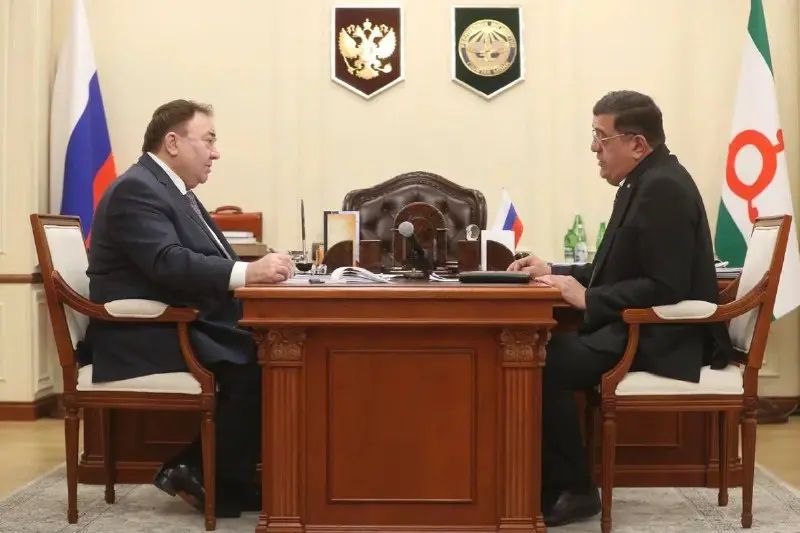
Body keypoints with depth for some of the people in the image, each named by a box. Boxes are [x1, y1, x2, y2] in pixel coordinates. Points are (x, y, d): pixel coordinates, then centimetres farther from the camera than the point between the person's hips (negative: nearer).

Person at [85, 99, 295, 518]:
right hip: (148, 337, -10)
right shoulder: (137, 189, -13)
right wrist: (248, 273, -35)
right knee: (255, 362, -23)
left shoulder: (173, 190, 18)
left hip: (176, 326, 10)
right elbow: (168, 262, -28)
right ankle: (217, 481, -7)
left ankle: (208, 469, -2)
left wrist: (256, 269, -5)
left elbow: (206, 262, 14)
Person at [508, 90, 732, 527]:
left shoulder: (664, 187, -18)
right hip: (642, 327, 10)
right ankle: (544, 485, 3)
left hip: (660, 338, -10)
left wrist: (587, 299, -20)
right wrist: (555, 272, 10)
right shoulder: (644, 182, 13)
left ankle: (573, 491, -7)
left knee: (547, 364, -22)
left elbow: (665, 288, -25)